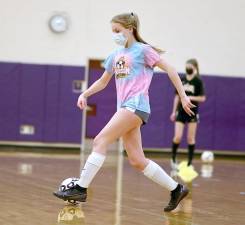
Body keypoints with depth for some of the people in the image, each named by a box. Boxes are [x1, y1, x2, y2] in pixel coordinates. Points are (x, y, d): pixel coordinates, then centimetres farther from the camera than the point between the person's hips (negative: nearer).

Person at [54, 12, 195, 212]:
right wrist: (85, 94, 12)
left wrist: (183, 97, -3)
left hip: (136, 105, -8)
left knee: (100, 141, -17)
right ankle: (176, 189, 14)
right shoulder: (115, 55, 19)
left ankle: (80, 189, -17)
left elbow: (169, 70, 0)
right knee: (137, 161, 4)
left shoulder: (143, 50, -1)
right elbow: (102, 82, 28)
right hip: (125, 107, 8)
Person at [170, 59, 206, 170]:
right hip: (181, 111, 2)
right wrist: (174, 111, 8)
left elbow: (202, 98, -5)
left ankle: (190, 162, 10)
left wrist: (190, 98, -19)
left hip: (192, 112, -2)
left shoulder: (198, 81, -6)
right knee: (177, 137, -5)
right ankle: (173, 159, 15)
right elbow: (177, 97, 9)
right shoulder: (181, 80, 3)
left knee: (191, 138, 2)